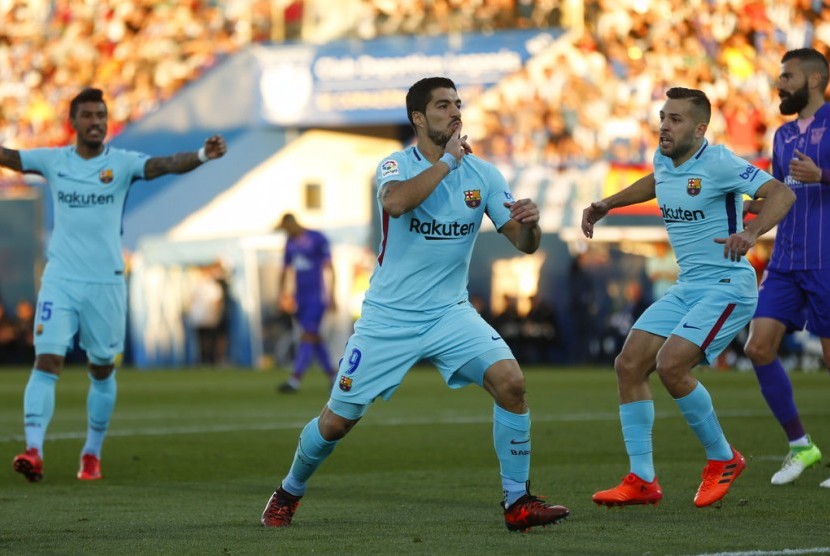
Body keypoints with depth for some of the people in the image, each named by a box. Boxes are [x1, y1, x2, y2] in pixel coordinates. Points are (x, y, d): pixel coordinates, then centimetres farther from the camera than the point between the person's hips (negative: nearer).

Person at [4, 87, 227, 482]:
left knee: (102, 370, 9)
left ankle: (92, 454, 23)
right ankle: (33, 450, -18)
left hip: (105, 282, 0)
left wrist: (202, 155, -36)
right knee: (47, 361, -12)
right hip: (59, 280, 0)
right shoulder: (53, 161, 3)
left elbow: (165, 165, -17)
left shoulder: (122, 163, -2)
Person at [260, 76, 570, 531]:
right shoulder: (397, 166, -9)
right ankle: (289, 491, 32)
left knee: (510, 380, -22)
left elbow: (524, 244, -1)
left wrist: (529, 224, -24)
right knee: (337, 420, 3)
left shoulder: (482, 174, 0)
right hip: (388, 319, -2)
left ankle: (517, 503, -12)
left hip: (450, 314, 2)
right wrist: (449, 160, -28)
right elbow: (396, 201, -34)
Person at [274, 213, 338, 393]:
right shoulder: (290, 242, 12)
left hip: (317, 296, -7)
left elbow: (329, 268, -8)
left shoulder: (317, 239, -8)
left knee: (308, 335, -14)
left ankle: (295, 380, -23)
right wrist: (282, 293, 13)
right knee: (314, 337, 8)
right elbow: (285, 270, 22)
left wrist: (331, 296, -12)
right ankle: (332, 375, 17)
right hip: (300, 296, 7)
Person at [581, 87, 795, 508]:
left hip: (726, 287, -9)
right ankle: (641, 481, 2)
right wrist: (606, 204, 29)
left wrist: (751, 232, -43)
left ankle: (723, 459, -1)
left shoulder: (718, 163, -17)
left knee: (671, 366, -23)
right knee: (628, 365, -3)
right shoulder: (663, 160, 8)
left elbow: (781, 193, -26)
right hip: (686, 288, 9)